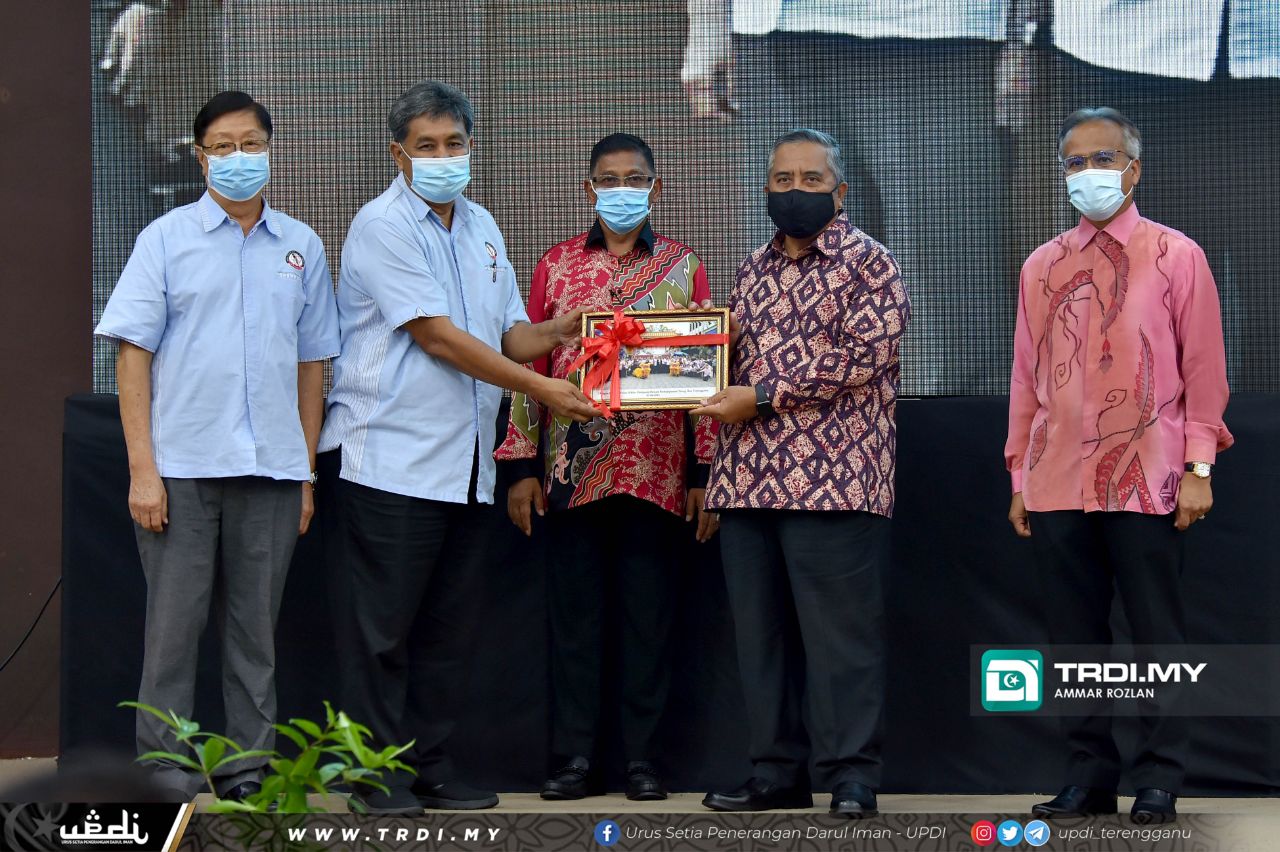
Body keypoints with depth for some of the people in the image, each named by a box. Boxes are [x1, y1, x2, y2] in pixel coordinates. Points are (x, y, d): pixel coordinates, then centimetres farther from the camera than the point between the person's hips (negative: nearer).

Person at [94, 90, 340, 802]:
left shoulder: (300, 247, 11)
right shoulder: (168, 239, 2)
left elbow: (311, 364, 14)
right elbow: (134, 355, -1)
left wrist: (307, 475, 10)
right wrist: (142, 470, -8)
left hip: (272, 473, 3)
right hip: (182, 469, -2)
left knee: (257, 632, 7)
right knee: (174, 631, 0)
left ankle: (249, 774, 15)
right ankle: (167, 781, 6)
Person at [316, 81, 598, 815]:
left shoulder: (482, 229, 15)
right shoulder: (384, 227, -9)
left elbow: (509, 334, 17)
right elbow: (438, 338, -15)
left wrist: (559, 331, -6)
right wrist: (542, 389, -15)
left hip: (464, 464, 7)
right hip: (391, 458, -7)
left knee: (448, 626, 10)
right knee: (383, 627, -2)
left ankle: (431, 769, 17)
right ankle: (378, 775, 3)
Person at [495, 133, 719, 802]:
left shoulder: (682, 268, 7)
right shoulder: (558, 265, 9)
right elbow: (529, 365, 8)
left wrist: (703, 473, 0)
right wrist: (522, 468, 2)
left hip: (656, 474, -1)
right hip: (570, 472, 1)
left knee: (647, 617, 3)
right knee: (573, 615, 3)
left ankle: (641, 758, 9)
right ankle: (574, 759, 8)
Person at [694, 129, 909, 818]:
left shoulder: (867, 262, -1)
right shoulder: (753, 271, 19)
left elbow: (867, 353, -13)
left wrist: (761, 396, -13)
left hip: (831, 477, -6)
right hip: (749, 478, 6)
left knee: (840, 632, -6)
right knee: (760, 632, 7)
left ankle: (851, 777, -1)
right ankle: (777, 772, 13)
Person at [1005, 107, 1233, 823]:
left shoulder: (1177, 257, 3)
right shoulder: (1042, 267, 11)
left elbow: (1204, 370, 1)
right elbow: (1027, 377, 11)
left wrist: (1199, 469, -6)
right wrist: (1020, 475, 8)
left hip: (1148, 486, -3)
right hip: (1058, 486, 3)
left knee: (1158, 633, 0)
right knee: (1075, 635, 6)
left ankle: (1160, 780, 7)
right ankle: (1090, 775, 13)